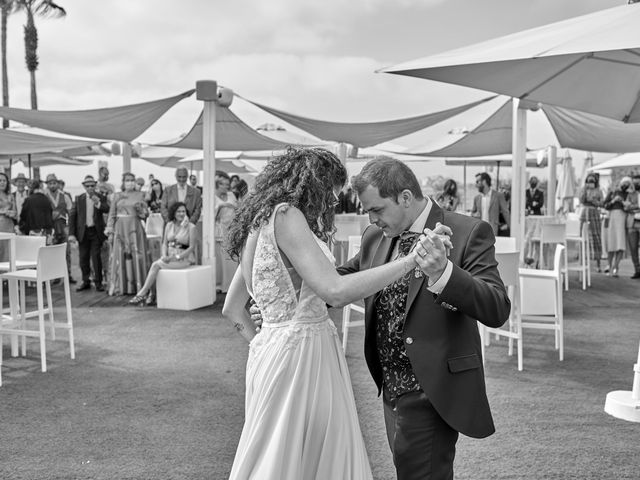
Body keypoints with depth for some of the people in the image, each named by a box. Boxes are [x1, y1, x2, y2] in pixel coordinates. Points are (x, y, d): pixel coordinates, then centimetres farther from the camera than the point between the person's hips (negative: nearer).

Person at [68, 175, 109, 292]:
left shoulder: (101, 197, 1)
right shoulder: (79, 199, 5)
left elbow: (107, 210, -13)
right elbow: (72, 216, 3)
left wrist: (98, 203, -30)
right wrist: (71, 233, -5)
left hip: (96, 231, -2)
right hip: (83, 232, 2)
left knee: (96, 257, -4)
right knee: (83, 258, 7)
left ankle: (98, 282, 6)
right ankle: (86, 281, 21)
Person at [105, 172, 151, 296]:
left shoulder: (139, 195, 8)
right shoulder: (117, 196, 8)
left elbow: (145, 214, 8)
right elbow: (112, 215, 7)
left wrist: (140, 209, -13)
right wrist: (110, 231, 0)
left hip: (135, 228, 0)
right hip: (120, 228, 1)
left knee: (136, 256, -3)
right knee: (120, 257, -1)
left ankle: (138, 285, 3)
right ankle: (121, 286, 5)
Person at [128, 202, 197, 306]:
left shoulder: (191, 227, -6)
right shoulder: (169, 225, 10)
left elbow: (192, 247, -9)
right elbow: (164, 243, 12)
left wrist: (177, 257, -17)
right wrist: (164, 255, -8)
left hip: (184, 258, -5)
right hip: (169, 256, 5)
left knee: (156, 265, -22)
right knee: (155, 264, -23)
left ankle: (141, 294, -17)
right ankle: (151, 295, -15)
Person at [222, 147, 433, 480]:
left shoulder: (261, 221, 13)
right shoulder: (285, 215, -15)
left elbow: (231, 309, 18)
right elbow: (335, 291, -25)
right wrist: (410, 260, -22)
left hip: (273, 349, 9)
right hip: (301, 353, -9)